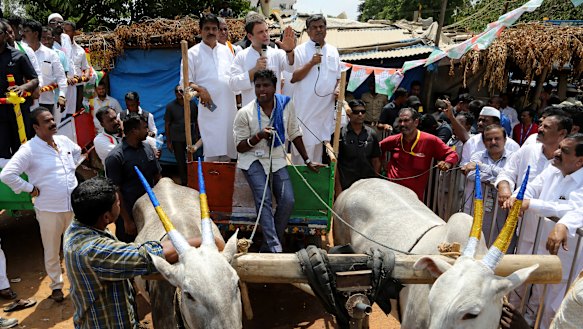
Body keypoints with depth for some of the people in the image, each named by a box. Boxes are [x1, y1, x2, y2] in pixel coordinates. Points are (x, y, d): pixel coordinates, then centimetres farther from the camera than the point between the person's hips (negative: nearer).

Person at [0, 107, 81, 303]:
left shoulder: (64, 140, 2)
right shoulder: (29, 150, -16)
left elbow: (77, 151, 25)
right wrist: (30, 188, -15)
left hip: (74, 205, 5)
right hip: (49, 210, -5)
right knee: (52, 252, 12)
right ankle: (56, 285, 32)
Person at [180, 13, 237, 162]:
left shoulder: (226, 50, 15)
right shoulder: (193, 53, 3)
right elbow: (185, 82, -1)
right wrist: (199, 89, -18)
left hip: (229, 107, 4)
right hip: (209, 108, -4)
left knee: (227, 150, 9)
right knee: (212, 151, -9)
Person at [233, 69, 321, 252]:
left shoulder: (286, 105, -4)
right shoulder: (245, 113, -10)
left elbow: (295, 134, 7)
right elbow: (240, 147, -6)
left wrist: (307, 161, 7)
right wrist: (258, 137, -25)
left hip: (277, 160, 3)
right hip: (253, 159, -2)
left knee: (288, 201, -13)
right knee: (263, 199, -23)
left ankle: (268, 247, 3)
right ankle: (275, 249, -23)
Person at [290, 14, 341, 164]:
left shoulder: (333, 51, 13)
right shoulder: (301, 50, -2)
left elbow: (338, 77, 20)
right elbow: (293, 78, -8)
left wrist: (337, 89, -1)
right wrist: (311, 63, -16)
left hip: (326, 107, 5)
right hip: (305, 107, -5)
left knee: (319, 143, 14)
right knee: (304, 145, -6)